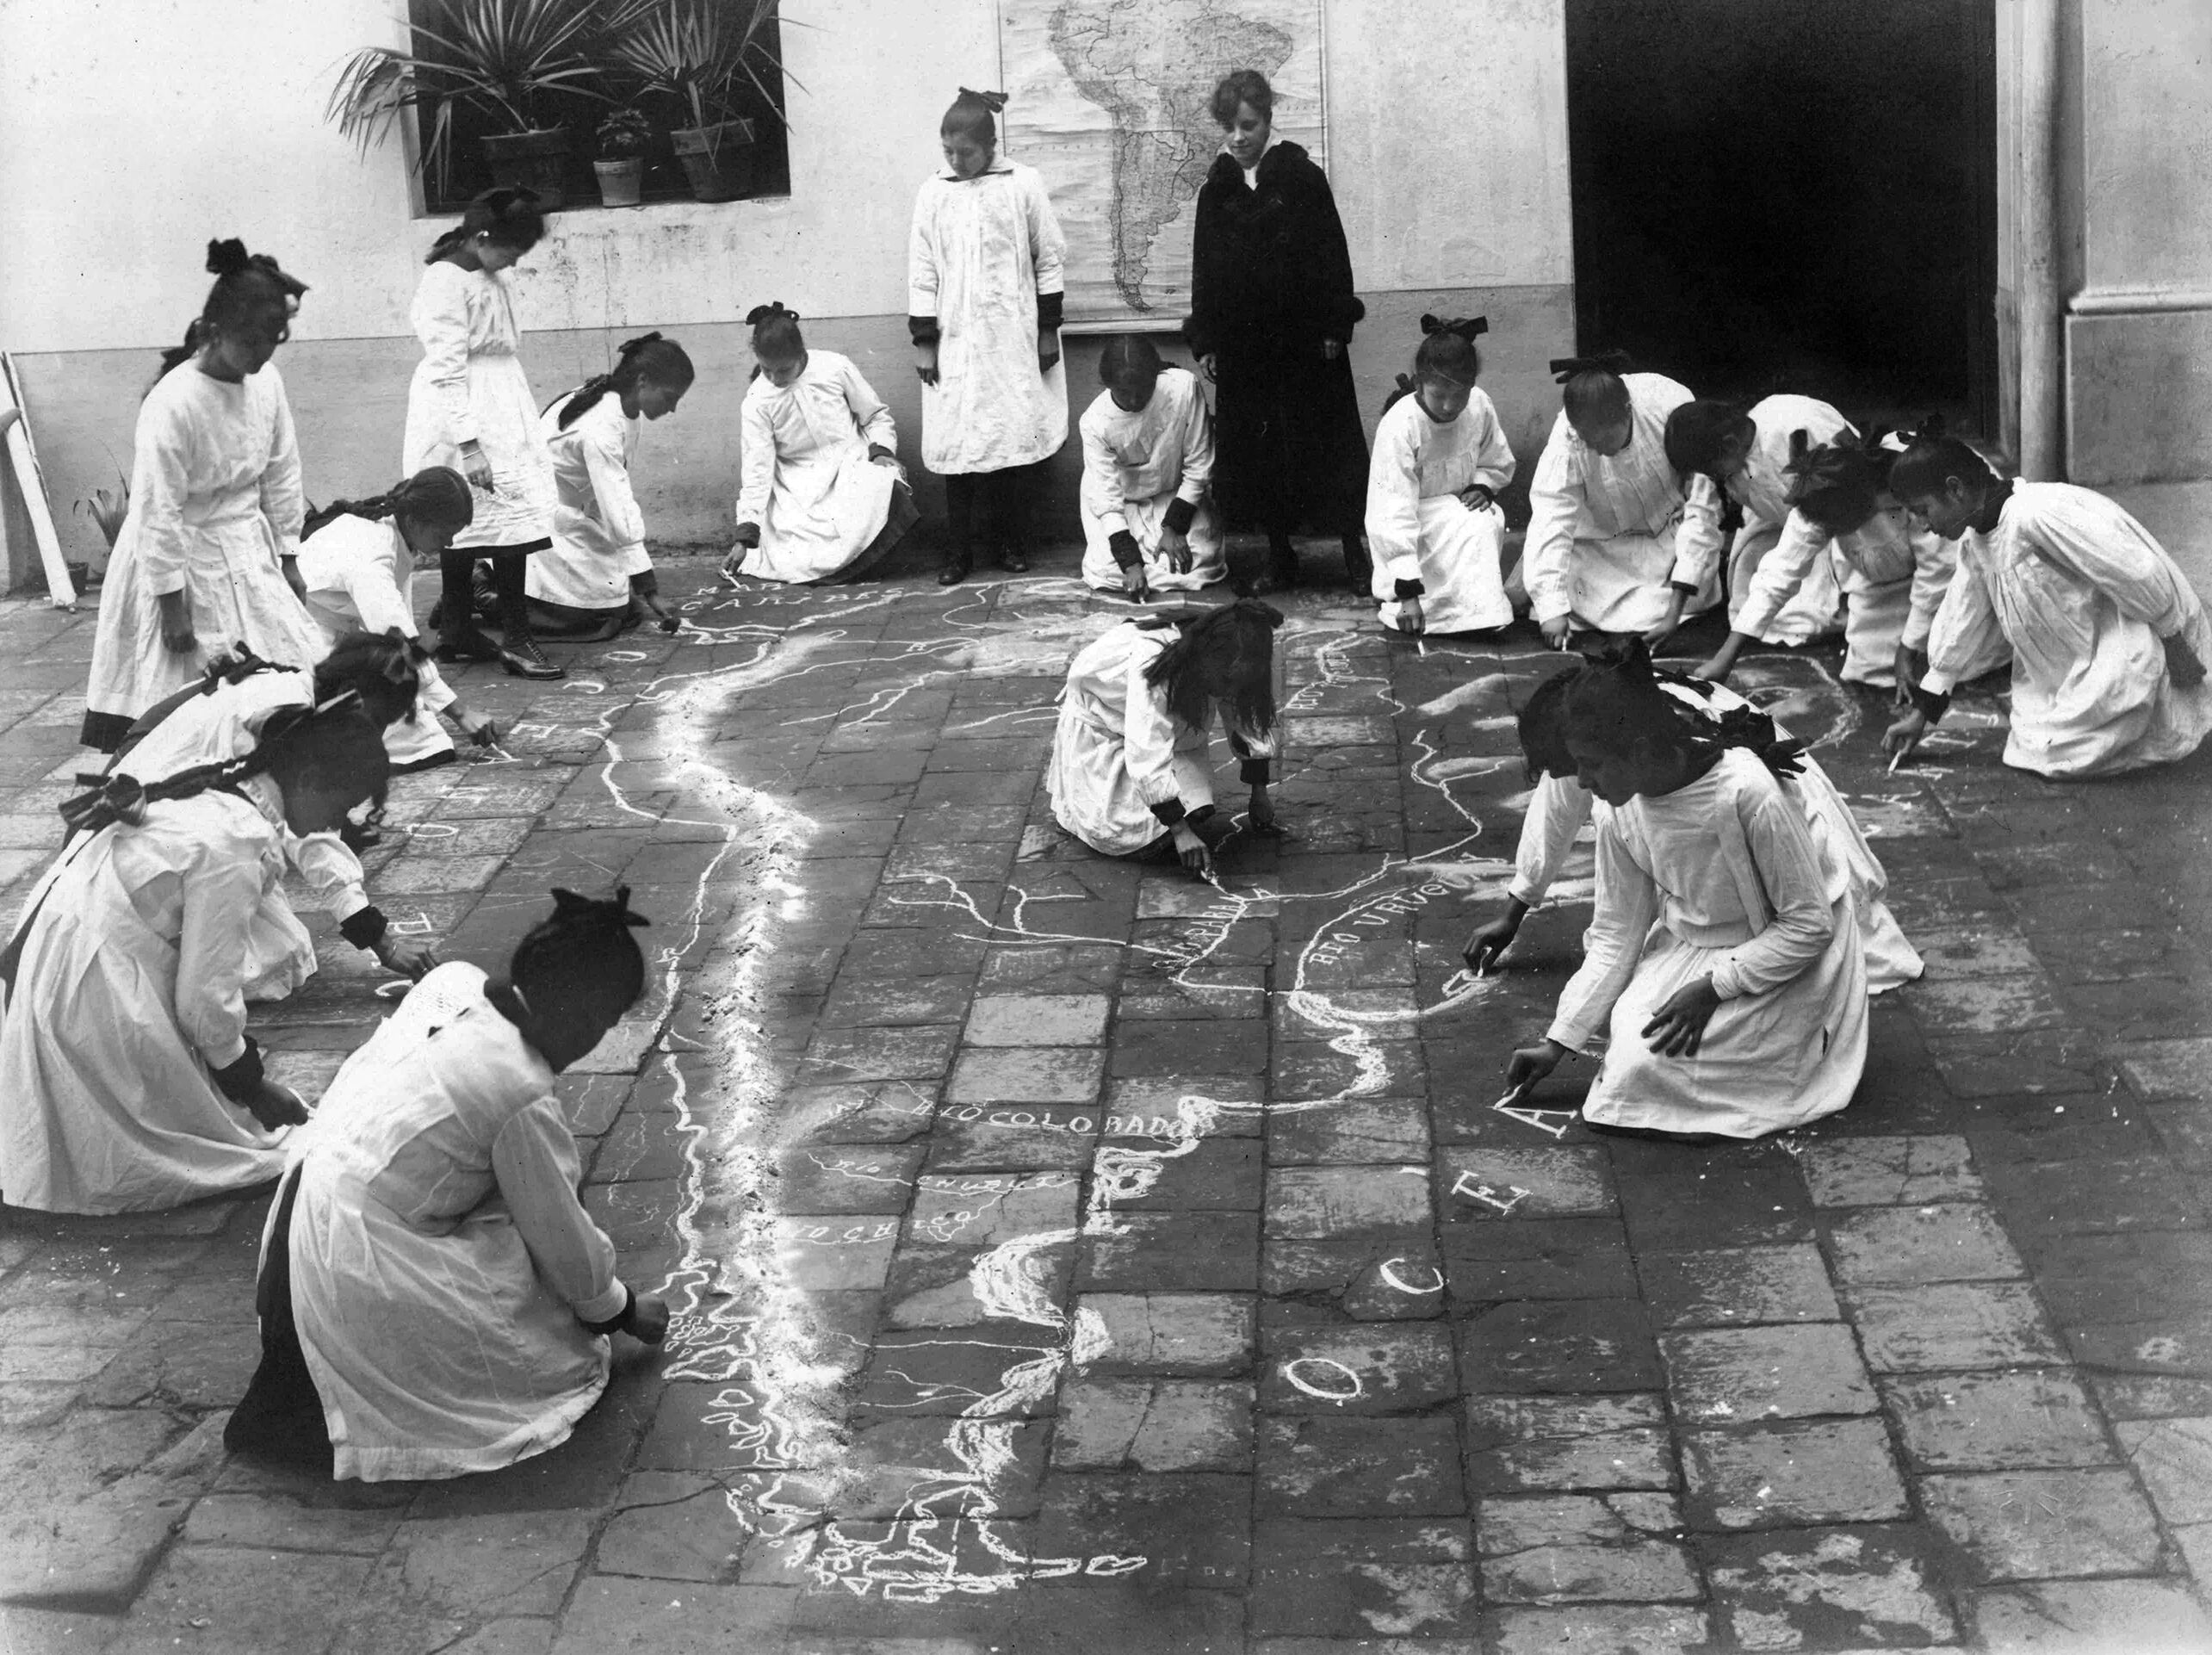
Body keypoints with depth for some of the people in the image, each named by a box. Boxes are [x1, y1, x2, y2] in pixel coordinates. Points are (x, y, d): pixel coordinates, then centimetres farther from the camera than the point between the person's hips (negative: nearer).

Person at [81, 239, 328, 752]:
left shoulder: (267, 382, -3)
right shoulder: (172, 404, -23)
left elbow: (282, 474, 8)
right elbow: (159, 512, -20)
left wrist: (287, 561, 9)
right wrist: (171, 605, -18)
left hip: (249, 555, 7)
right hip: (187, 561, -7)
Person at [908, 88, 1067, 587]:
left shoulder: (1023, 185, -1)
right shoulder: (933, 195, 4)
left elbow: (1050, 259, 2)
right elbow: (921, 271, 6)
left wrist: (1048, 328, 0)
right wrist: (923, 340, 2)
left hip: (1015, 340, -1)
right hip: (956, 342, 1)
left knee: (1018, 439, 0)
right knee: (957, 445, -2)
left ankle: (1013, 544, 13)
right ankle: (959, 553, 4)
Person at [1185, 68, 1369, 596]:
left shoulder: (1303, 177, -3)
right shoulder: (1216, 188, 7)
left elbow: (1332, 255, -3)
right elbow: (1205, 269, 9)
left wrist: (1335, 327, -8)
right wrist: (1203, 342, 5)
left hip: (1304, 337, -3)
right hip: (1240, 344, 4)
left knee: (1324, 443, 0)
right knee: (1255, 451, 5)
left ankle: (1354, 552, 8)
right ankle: (1280, 557, 14)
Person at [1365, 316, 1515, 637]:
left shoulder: (1479, 406, -11)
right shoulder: (1399, 426, -28)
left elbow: (1499, 464, 10)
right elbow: (1395, 515, -32)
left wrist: (1482, 486, -16)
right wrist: (1408, 592, -37)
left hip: (1460, 506, 6)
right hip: (1414, 522, -5)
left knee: (1491, 519, -26)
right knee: (1472, 527, -31)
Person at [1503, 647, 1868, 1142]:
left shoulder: (1748, 796, -33)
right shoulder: (1621, 817, -14)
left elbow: (1809, 925, -23)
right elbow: (1615, 936, -3)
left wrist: (1712, 988, -25)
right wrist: (1556, 1044, -6)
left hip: (1785, 962, -7)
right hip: (1689, 947, 7)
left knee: (1648, 1063, -18)